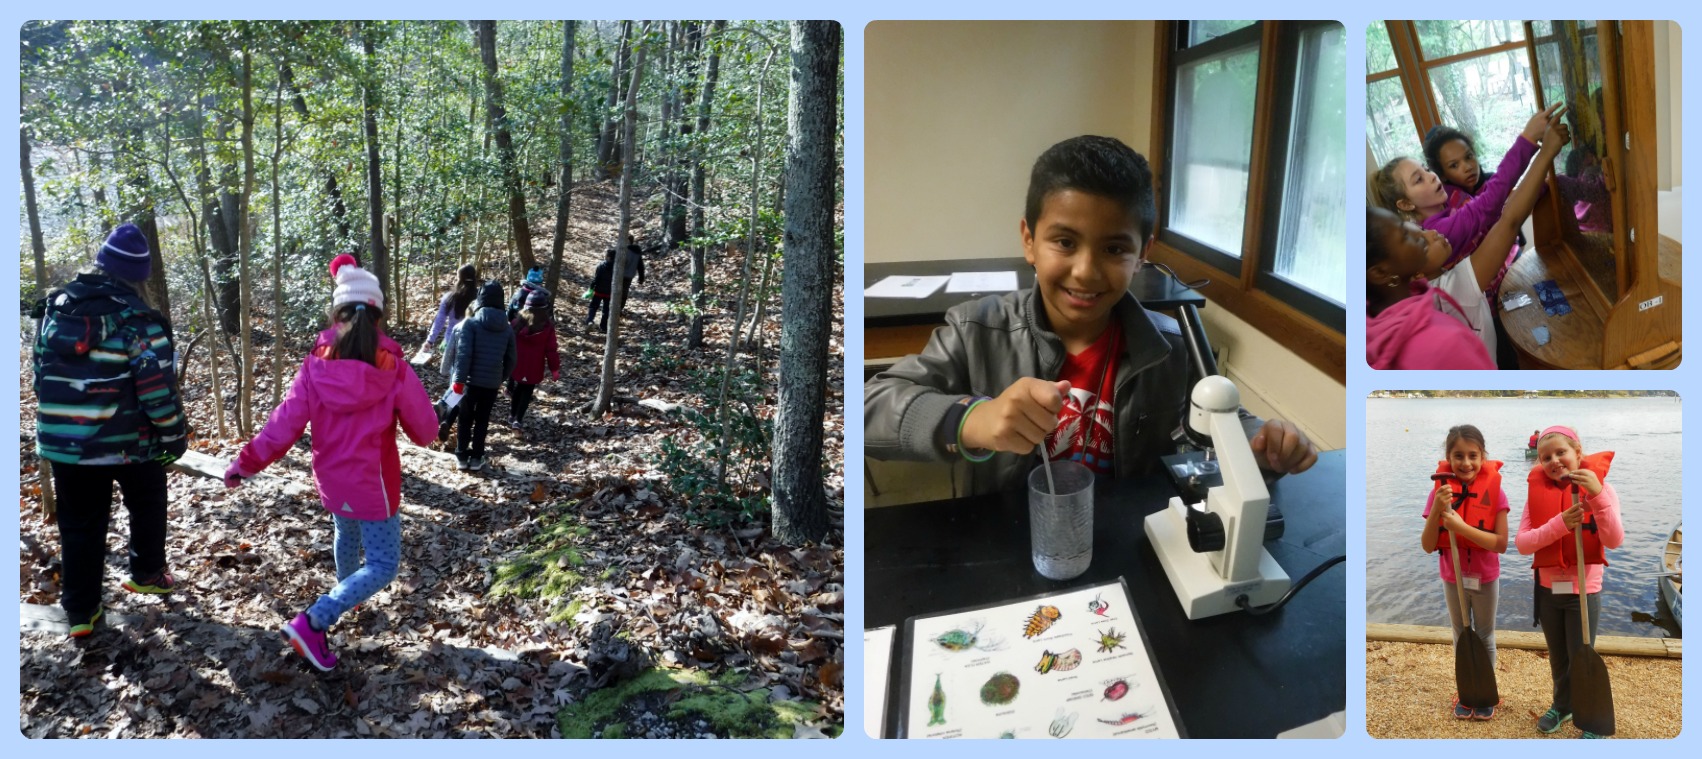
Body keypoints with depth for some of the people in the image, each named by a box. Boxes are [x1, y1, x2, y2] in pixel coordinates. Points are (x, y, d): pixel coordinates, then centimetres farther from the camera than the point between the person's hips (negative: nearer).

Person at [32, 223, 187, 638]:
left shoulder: (55, 309, 4)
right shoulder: (138, 320, -16)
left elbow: (41, 370, 13)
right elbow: (158, 389, -17)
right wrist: (174, 435, -5)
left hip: (62, 440, 5)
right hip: (127, 440, -4)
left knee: (79, 524, 13)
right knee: (147, 504, 23)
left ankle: (80, 610, 18)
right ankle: (147, 573, 34)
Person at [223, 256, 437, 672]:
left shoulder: (315, 367, -12)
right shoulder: (394, 369, -19)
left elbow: (285, 424, -11)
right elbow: (424, 431, -12)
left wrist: (246, 463, 0)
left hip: (330, 480, 5)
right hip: (373, 484, -5)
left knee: (346, 535, 33)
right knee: (382, 565, 4)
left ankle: (345, 595, 55)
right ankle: (312, 623, -11)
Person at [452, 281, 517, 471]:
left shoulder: (471, 323, -10)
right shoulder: (507, 328, 3)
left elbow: (464, 353, -17)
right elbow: (510, 359, 9)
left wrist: (459, 379, -14)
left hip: (472, 380, -2)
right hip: (493, 383, 2)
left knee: (465, 419, 12)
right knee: (482, 420, 13)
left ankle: (462, 457, 15)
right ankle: (476, 458, 15)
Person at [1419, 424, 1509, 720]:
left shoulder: (1495, 491, -17)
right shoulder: (1440, 491, -12)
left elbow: (1501, 543, -22)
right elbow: (1428, 546, -15)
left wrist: (1462, 526, -33)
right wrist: (1437, 509, -30)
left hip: (1486, 578, -2)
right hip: (1453, 578, 2)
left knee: (1485, 636, 16)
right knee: (1461, 635, 18)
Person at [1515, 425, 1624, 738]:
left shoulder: (1599, 487, -10)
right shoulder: (1537, 491, -4)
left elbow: (1614, 540, -24)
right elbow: (1522, 543, -12)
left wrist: (1597, 495, -34)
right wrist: (1560, 523, -26)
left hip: (1584, 589, -3)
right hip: (1547, 588, 3)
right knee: (1557, 658, 20)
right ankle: (1562, 706, 40)